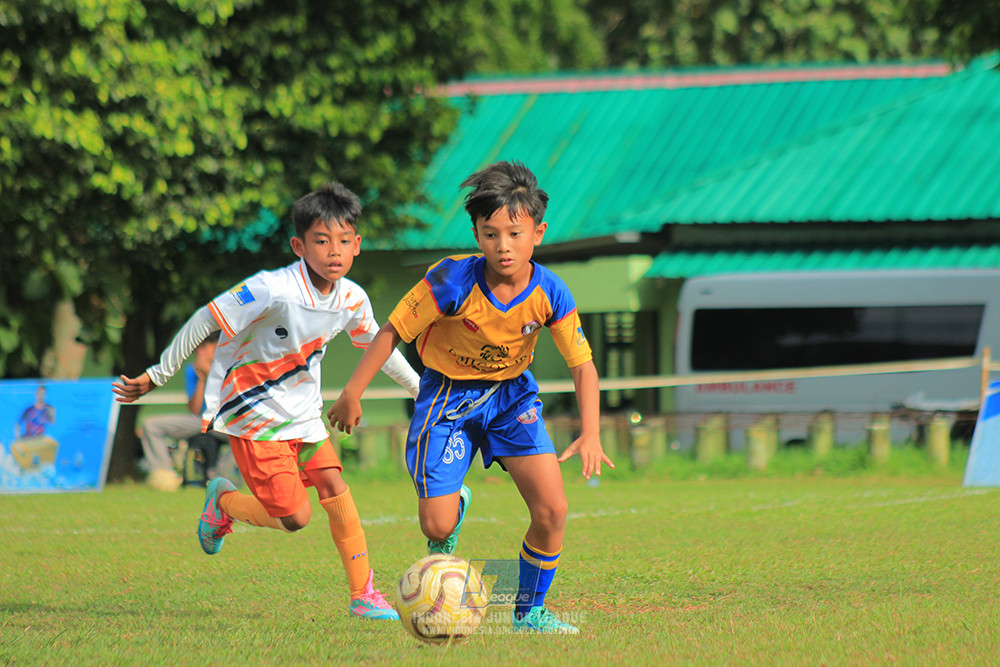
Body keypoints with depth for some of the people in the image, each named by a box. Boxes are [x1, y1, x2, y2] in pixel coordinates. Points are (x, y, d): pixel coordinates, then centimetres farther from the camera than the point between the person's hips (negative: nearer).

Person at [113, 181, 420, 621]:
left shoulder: (352, 299, -5)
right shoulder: (273, 291, -27)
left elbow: (376, 344, 17)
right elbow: (206, 320, -19)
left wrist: (421, 388, 26)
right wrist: (156, 376, -15)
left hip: (303, 414, 6)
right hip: (254, 416, -6)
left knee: (336, 493, -8)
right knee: (294, 516, -8)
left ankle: (363, 594, 3)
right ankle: (223, 501, 20)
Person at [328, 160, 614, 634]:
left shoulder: (549, 293, -18)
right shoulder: (452, 281, -26)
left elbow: (582, 364, -9)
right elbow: (394, 330, -16)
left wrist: (590, 434, -21)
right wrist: (352, 395, -15)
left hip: (510, 394, 2)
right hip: (447, 395, -2)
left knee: (552, 510, -14)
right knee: (437, 524, -10)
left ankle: (529, 612, 8)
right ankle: (455, 504, 31)